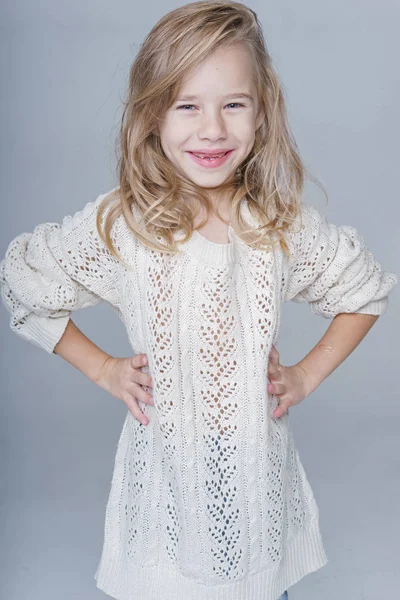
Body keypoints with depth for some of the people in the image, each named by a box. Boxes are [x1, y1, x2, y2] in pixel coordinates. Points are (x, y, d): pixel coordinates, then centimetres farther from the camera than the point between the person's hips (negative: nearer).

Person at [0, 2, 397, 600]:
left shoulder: (286, 224, -9)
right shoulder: (119, 224, -14)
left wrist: (308, 374, 0)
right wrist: (101, 368, -2)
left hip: (259, 466, 2)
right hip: (166, 468, -1)